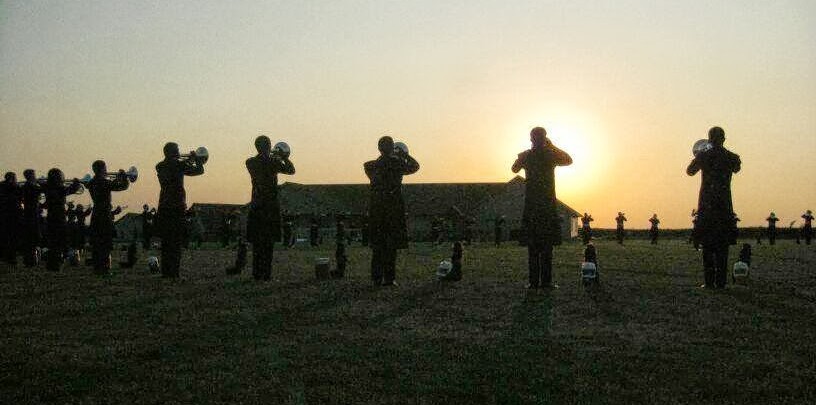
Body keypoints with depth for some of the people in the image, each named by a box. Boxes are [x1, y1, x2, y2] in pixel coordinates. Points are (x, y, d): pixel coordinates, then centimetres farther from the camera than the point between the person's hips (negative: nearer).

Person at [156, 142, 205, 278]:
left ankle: (165, 271, 12)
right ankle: (173, 272, -3)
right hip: (177, 207, -6)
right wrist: (195, 158, 13)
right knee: (176, 242, -2)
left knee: (166, 241, 11)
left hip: (163, 208, 6)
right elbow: (199, 170, -4)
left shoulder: (160, 166, 10)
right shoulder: (178, 165, -9)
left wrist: (188, 161, 23)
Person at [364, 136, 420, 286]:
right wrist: (405, 155, 28)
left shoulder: (371, 165, 2)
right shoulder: (398, 164, -5)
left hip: (375, 205, 4)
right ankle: (388, 278, 1)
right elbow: (415, 166, 13)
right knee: (391, 243, 2)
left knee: (377, 242, 12)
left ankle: (376, 277, 16)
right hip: (393, 205, -4)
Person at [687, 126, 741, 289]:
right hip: (725, 206, 2)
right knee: (723, 245, 7)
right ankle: (721, 281, 5)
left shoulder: (703, 156, -4)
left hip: (706, 205, -2)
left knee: (707, 245, 1)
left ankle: (709, 281, -2)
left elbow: (689, 171, 12)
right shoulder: (732, 157, 2)